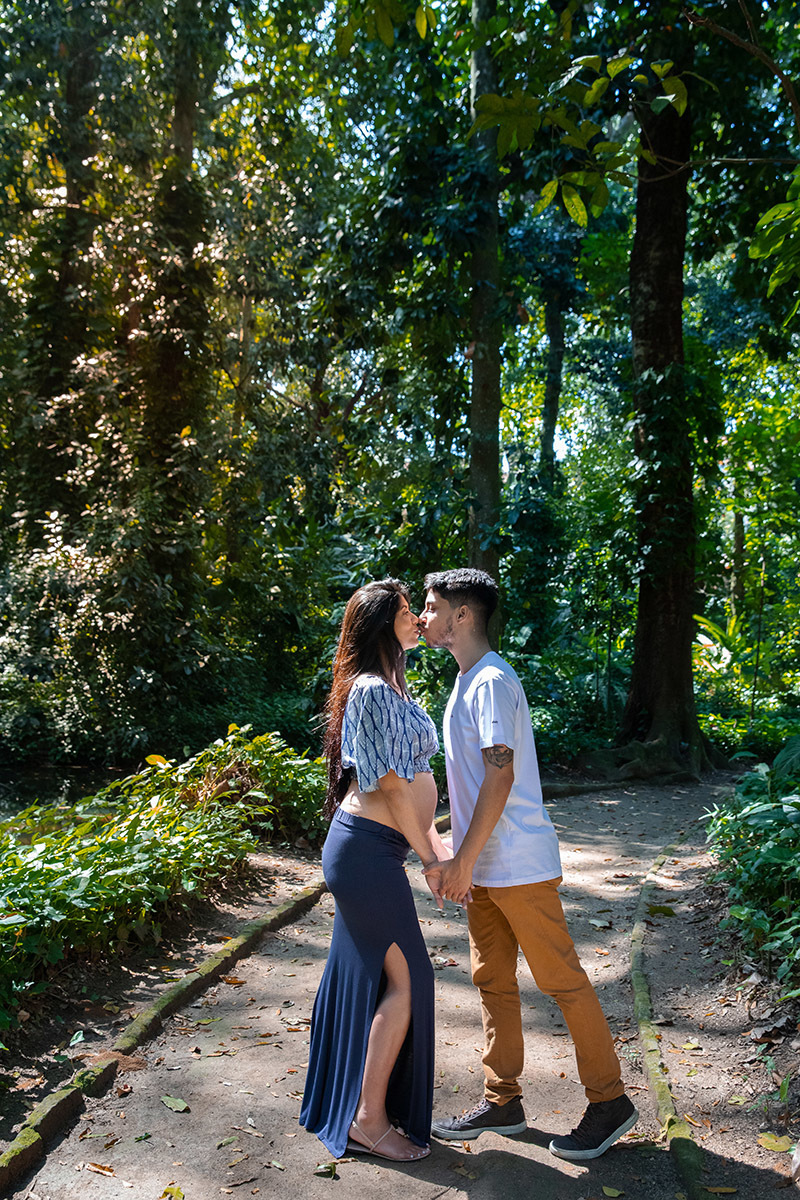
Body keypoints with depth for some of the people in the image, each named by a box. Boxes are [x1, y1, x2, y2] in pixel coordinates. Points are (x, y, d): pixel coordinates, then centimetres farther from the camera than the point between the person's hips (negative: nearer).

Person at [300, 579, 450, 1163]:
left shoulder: (388, 688, 15)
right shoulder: (375, 691, -18)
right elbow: (392, 785, -18)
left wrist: (431, 839, 15)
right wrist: (429, 856, -11)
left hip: (363, 850, 10)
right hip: (368, 851, -10)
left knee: (362, 974, 18)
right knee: (405, 979, -1)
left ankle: (344, 1104, 33)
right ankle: (371, 1119, 12)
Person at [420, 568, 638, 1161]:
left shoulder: (492, 682, -17)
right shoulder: (468, 680, 13)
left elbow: (500, 778, -23)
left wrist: (464, 859, -19)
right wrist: (458, 861, 17)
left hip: (519, 864, -9)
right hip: (485, 867, 9)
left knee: (562, 980, 3)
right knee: (493, 980, 14)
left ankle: (610, 1102, 17)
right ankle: (502, 1101, 27)